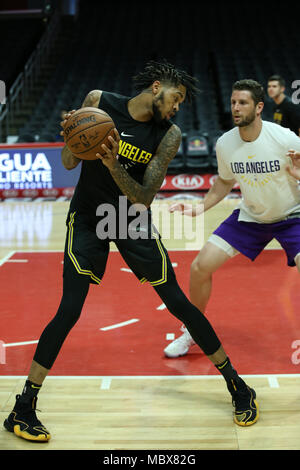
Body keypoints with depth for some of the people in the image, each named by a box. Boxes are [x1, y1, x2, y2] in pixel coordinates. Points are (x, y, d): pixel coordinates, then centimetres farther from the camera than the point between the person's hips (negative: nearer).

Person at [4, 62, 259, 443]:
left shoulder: (169, 135, -11)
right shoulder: (99, 102, -9)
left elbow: (144, 198, -17)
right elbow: (69, 163, -7)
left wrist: (112, 164, -33)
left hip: (134, 221, 1)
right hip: (87, 218, -1)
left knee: (178, 302, -1)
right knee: (69, 311, -12)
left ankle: (237, 385, 15)